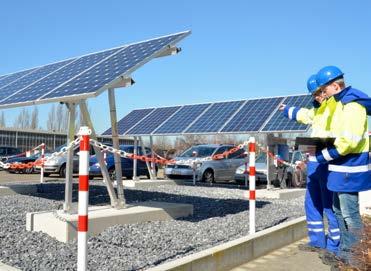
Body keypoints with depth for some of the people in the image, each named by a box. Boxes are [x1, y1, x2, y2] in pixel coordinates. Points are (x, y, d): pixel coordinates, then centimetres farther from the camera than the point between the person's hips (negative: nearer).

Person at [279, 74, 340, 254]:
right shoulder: (317, 109, 20)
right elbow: (303, 113, 41)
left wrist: (328, 138, -33)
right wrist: (287, 110, 55)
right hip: (314, 162, 9)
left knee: (330, 205, -5)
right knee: (312, 204, 12)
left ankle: (335, 246, 5)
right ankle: (317, 241, 22)